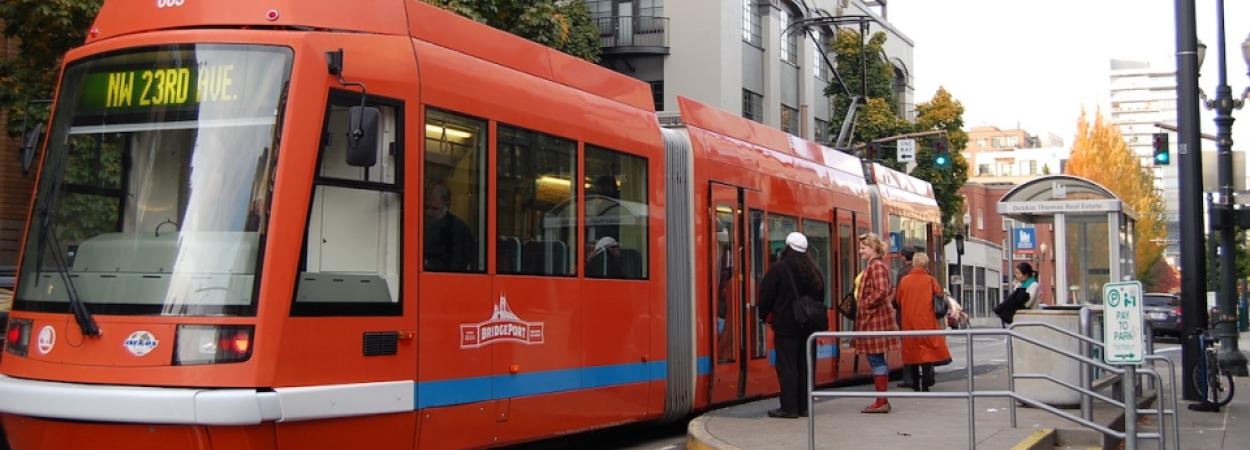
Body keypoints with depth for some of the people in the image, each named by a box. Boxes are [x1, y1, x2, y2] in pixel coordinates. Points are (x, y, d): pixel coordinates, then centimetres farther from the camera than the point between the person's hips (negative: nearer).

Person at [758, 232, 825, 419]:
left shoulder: (778, 268, -11)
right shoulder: (813, 270, 8)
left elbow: (766, 295, -8)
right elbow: (820, 295, 16)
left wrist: (765, 314, 9)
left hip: (786, 326, -6)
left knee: (787, 366, -3)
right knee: (805, 365, 10)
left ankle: (789, 407, -4)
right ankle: (804, 406, 14)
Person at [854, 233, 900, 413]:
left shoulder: (877, 265, -13)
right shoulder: (874, 266, 19)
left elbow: (881, 291, -24)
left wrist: (865, 305, -14)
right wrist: (864, 305, 16)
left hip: (876, 318, -10)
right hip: (873, 318, 10)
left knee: (876, 359, -7)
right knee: (876, 359, 12)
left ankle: (882, 402, -5)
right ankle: (882, 400, 16)